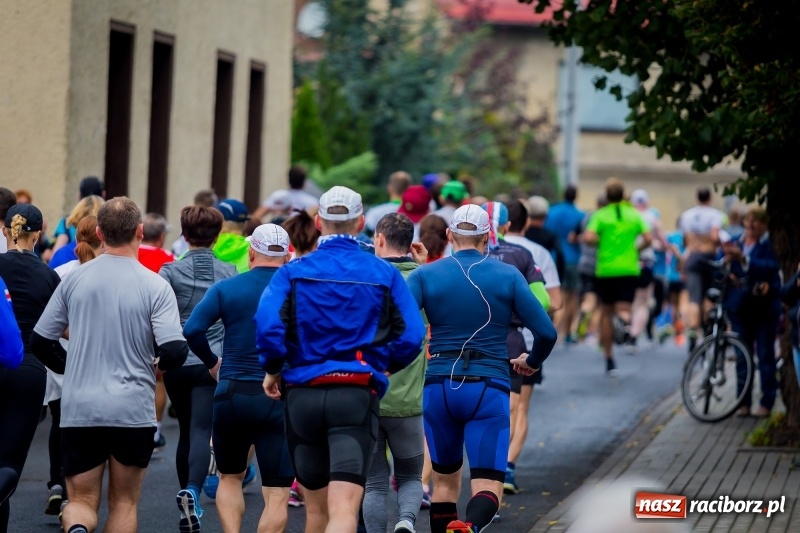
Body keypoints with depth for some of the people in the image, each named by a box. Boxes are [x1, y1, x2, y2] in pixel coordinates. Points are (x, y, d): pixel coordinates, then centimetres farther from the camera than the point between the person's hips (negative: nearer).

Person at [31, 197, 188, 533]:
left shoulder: (74, 280, 1)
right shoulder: (155, 286, -8)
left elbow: (40, 342, 7)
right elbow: (174, 352, -15)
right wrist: (158, 363, 8)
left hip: (79, 408, 2)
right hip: (133, 410, -2)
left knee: (81, 501, 8)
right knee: (124, 502, 13)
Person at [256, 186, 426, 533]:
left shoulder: (293, 272, 2)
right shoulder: (384, 274, 3)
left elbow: (268, 324, -13)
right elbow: (411, 337, -3)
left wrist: (273, 370, 4)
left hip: (302, 396, 2)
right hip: (358, 395, -2)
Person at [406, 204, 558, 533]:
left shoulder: (425, 275, 2)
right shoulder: (508, 276, 2)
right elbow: (546, 333, 0)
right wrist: (532, 362, 20)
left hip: (439, 388, 2)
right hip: (489, 390, -2)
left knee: (445, 479, 20)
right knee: (487, 490, -7)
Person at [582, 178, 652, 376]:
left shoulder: (600, 215, -2)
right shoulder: (634, 215, 5)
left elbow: (588, 238, -17)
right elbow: (648, 238, -4)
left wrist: (600, 241, 4)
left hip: (605, 270, 0)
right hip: (629, 269, 0)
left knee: (606, 313, 14)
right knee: (623, 309, 3)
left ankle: (609, 359, 17)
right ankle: (623, 319, -37)